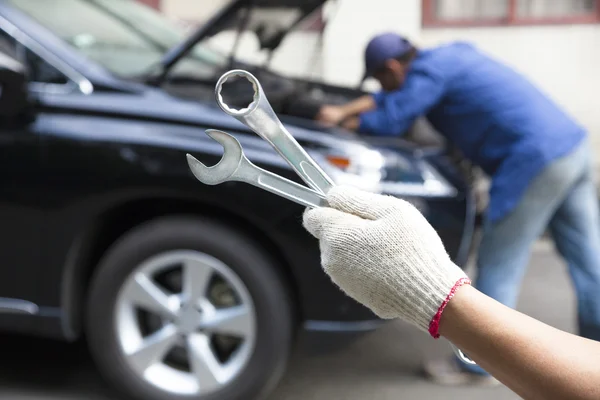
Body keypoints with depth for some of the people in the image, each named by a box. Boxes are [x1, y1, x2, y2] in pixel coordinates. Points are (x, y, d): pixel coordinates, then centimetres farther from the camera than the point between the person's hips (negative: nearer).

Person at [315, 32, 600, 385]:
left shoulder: (430, 70, -8)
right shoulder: (448, 58, 22)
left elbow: (389, 122, -6)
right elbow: (390, 99, 30)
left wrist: (344, 125, 12)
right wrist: (342, 111, 27)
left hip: (536, 160, -10)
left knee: (498, 269, 2)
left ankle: (478, 365, 14)